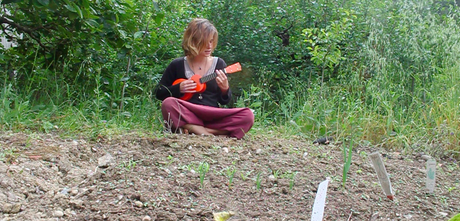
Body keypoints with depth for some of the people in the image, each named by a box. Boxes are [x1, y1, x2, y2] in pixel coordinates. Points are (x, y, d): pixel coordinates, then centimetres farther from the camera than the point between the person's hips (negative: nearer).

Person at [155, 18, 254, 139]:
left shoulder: (219, 64, 9)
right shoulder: (177, 65, 6)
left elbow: (224, 101, 10)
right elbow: (159, 93, 10)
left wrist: (225, 89, -12)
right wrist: (178, 88, -7)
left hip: (213, 118, 2)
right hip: (186, 116, -2)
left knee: (247, 116, -25)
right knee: (168, 103, -34)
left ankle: (191, 129, -25)